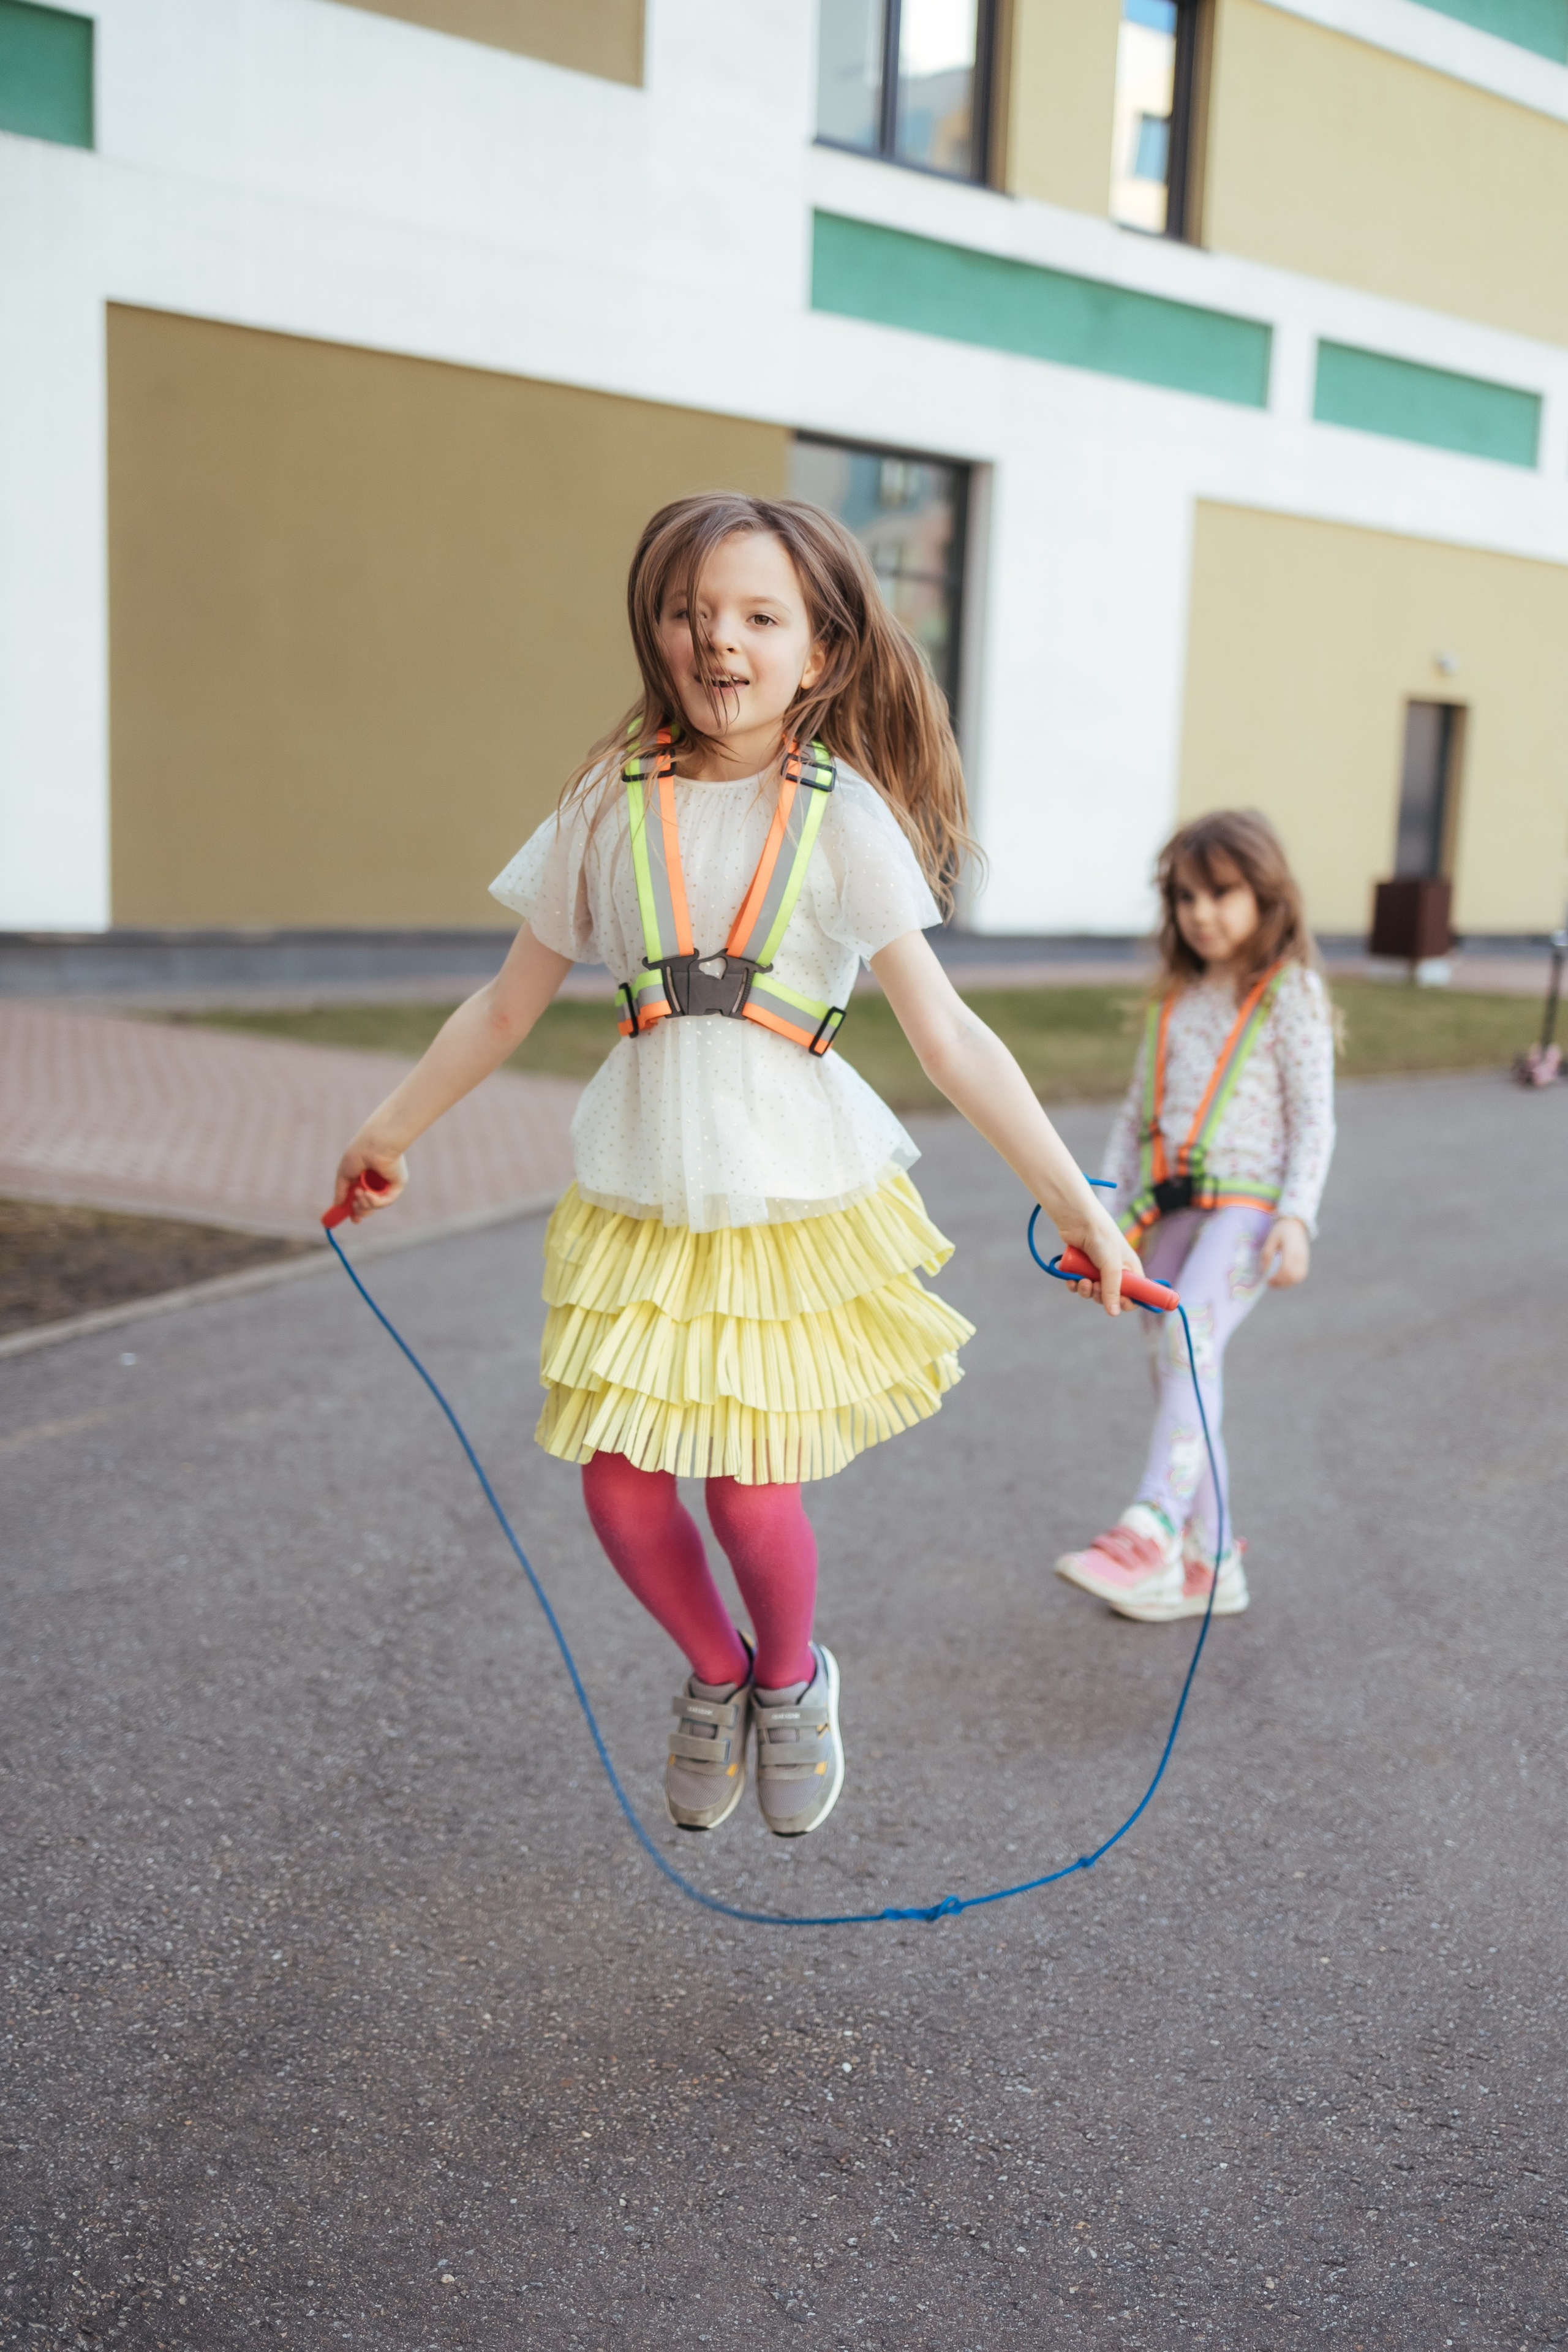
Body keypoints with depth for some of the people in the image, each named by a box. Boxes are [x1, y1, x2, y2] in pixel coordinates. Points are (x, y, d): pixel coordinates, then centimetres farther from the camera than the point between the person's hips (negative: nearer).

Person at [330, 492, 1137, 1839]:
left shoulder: (844, 818, -6)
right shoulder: (613, 803, 1)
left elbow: (950, 1039, -8)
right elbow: (510, 1006, 11)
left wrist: (1076, 1206, -12)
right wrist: (388, 1135, 17)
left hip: (796, 1198, -2)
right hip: (640, 1196, 3)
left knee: (752, 1490, -5)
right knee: (622, 1484, 0)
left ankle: (792, 1680, 31)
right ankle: (715, 1674, 33)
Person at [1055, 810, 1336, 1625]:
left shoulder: (1290, 993, 0)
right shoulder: (1177, 999, 17)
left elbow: (1313, 1117, -4)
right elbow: (1139, 1111, 19)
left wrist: (1297, 1218, -15)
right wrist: (1104, 1213, 13)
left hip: (1246, 1202, -6)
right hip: (1171, 1204, 6)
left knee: (1190, 1341, -27)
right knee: (1177, 1370, 5)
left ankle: (1150, 1533, -38)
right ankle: (1209, 1564, 15)